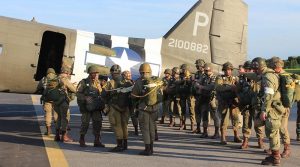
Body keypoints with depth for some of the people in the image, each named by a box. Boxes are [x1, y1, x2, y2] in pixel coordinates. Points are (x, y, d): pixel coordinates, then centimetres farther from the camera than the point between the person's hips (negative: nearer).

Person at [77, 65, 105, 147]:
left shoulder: (98, 83, 15)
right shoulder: (84, 82, -1)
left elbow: (101, 93, 21)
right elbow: (78, 93, -6)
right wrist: (85, 99, -17)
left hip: (96, 107, 5)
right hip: (86, 107, -5)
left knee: (98, 122, 1)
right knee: (85, 123, -1)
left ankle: (97, 141, 8)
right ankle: (82, 140, 14)